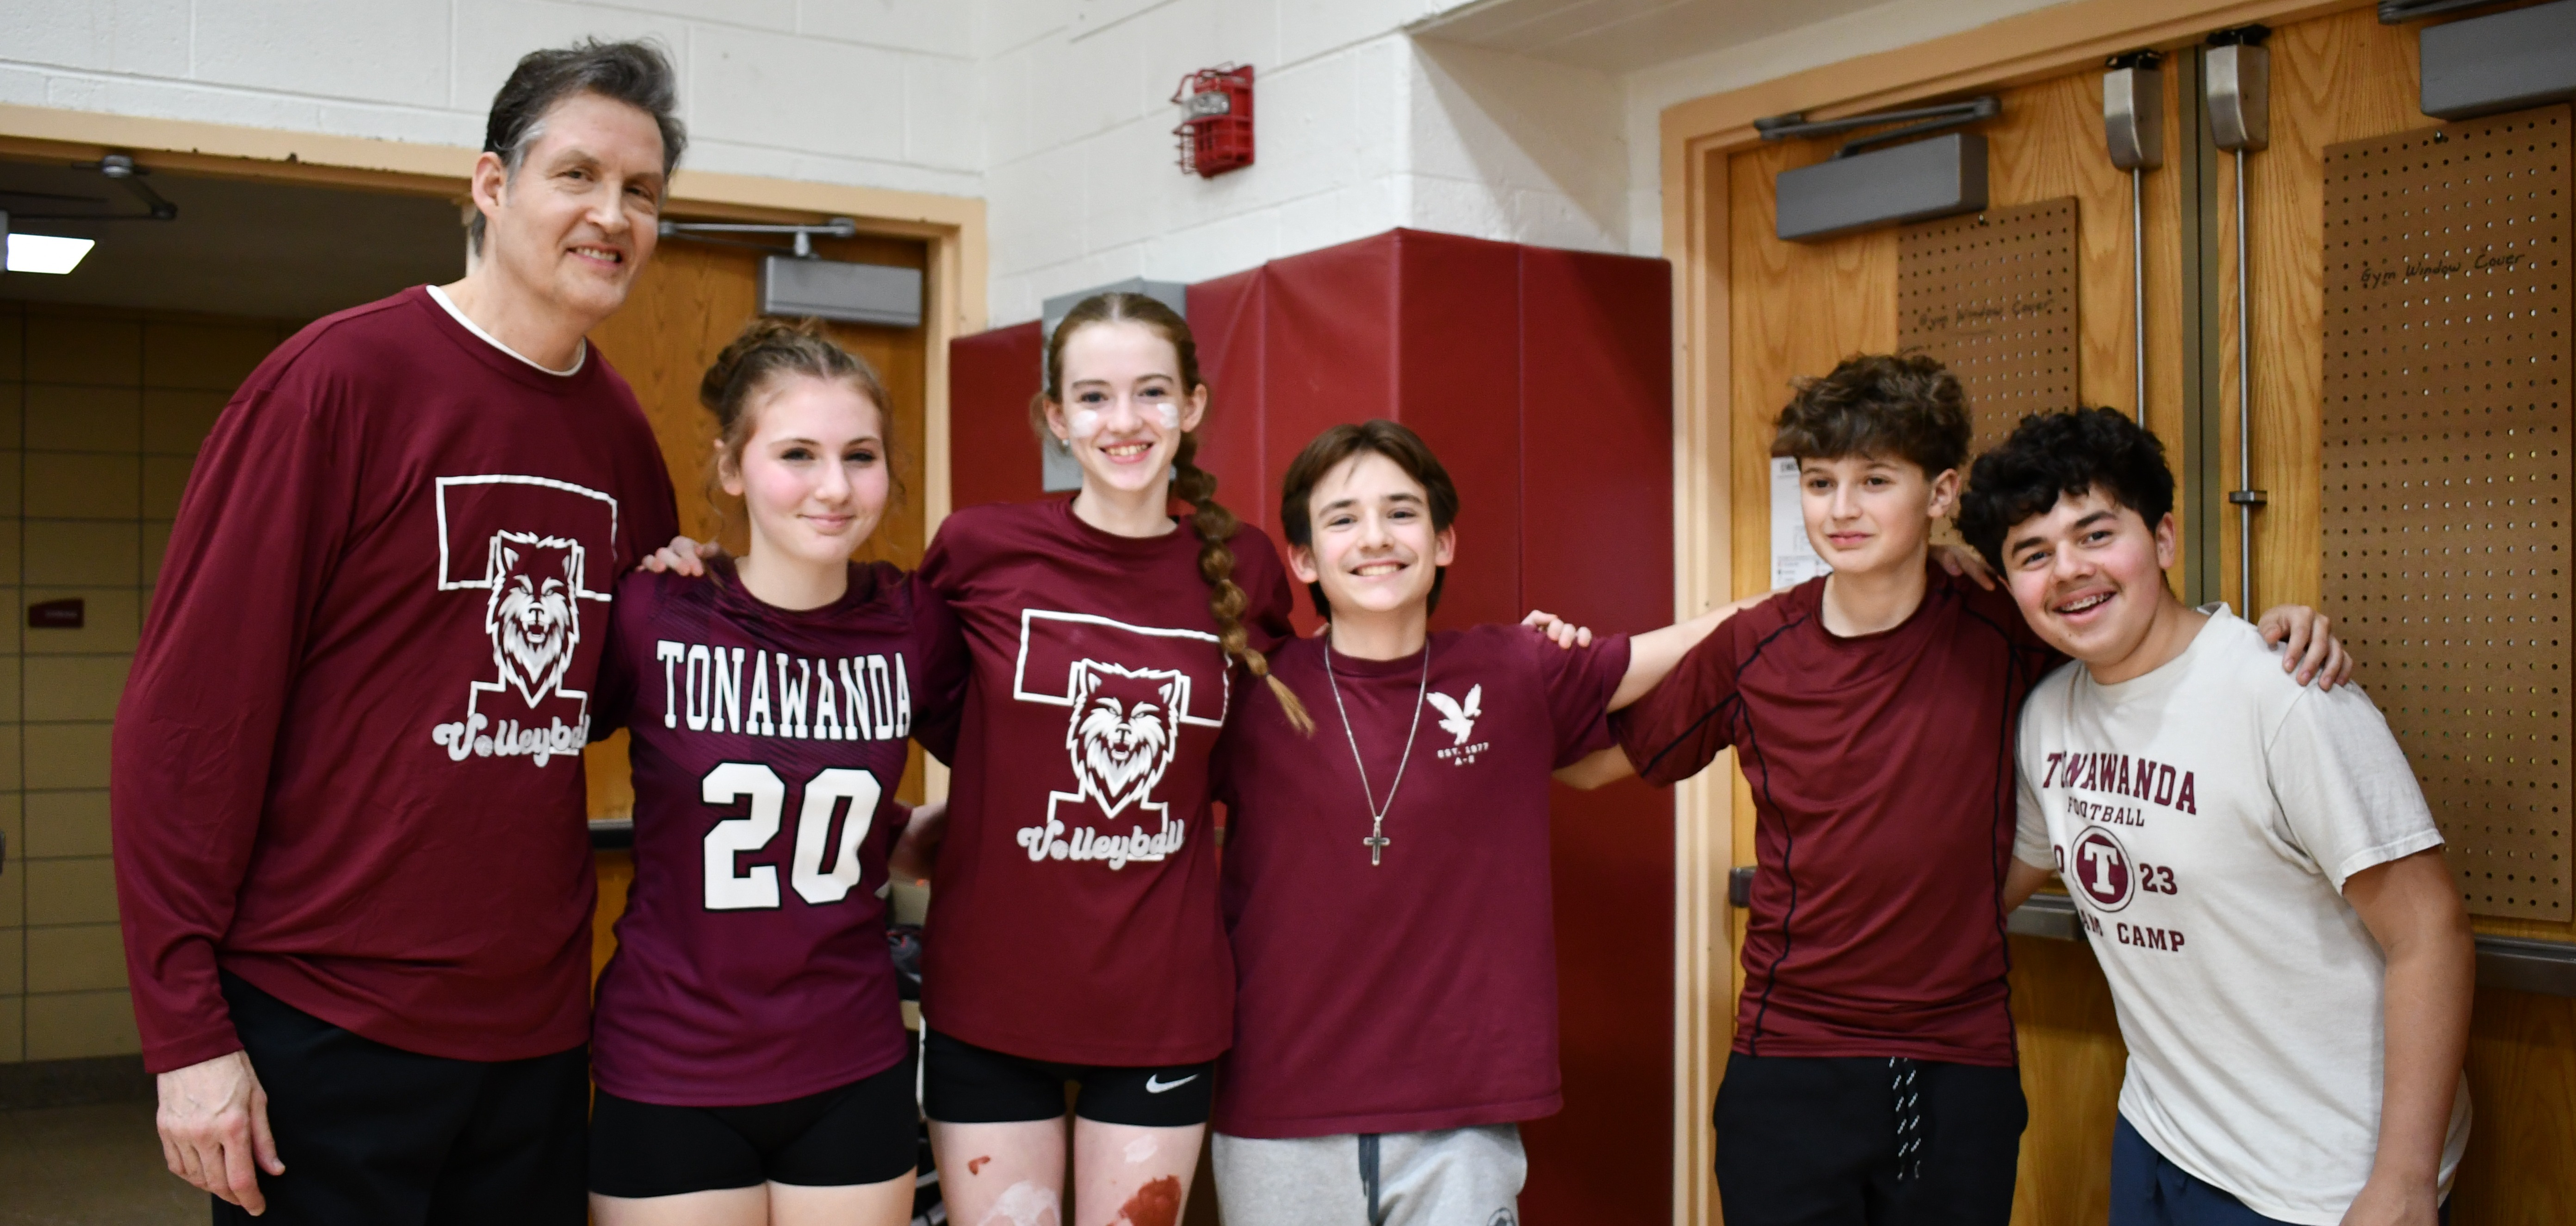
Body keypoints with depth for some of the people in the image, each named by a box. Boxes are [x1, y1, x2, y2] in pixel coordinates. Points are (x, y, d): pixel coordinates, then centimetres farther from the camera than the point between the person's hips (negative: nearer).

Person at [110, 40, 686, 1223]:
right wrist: (186, 1032, -13)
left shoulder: (620, 430, 6)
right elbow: (187, 714, -11)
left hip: (536, 1035, 5)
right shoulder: (342, 376, -10)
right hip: (322, 1035, -5)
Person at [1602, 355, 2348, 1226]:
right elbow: (1602, 756, 10)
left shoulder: (2005, 640, -3)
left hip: (1963, 1066, 1)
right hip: (1790, 1063, 0)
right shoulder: (1752, 651, -2)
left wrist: (2275, 630, -4)